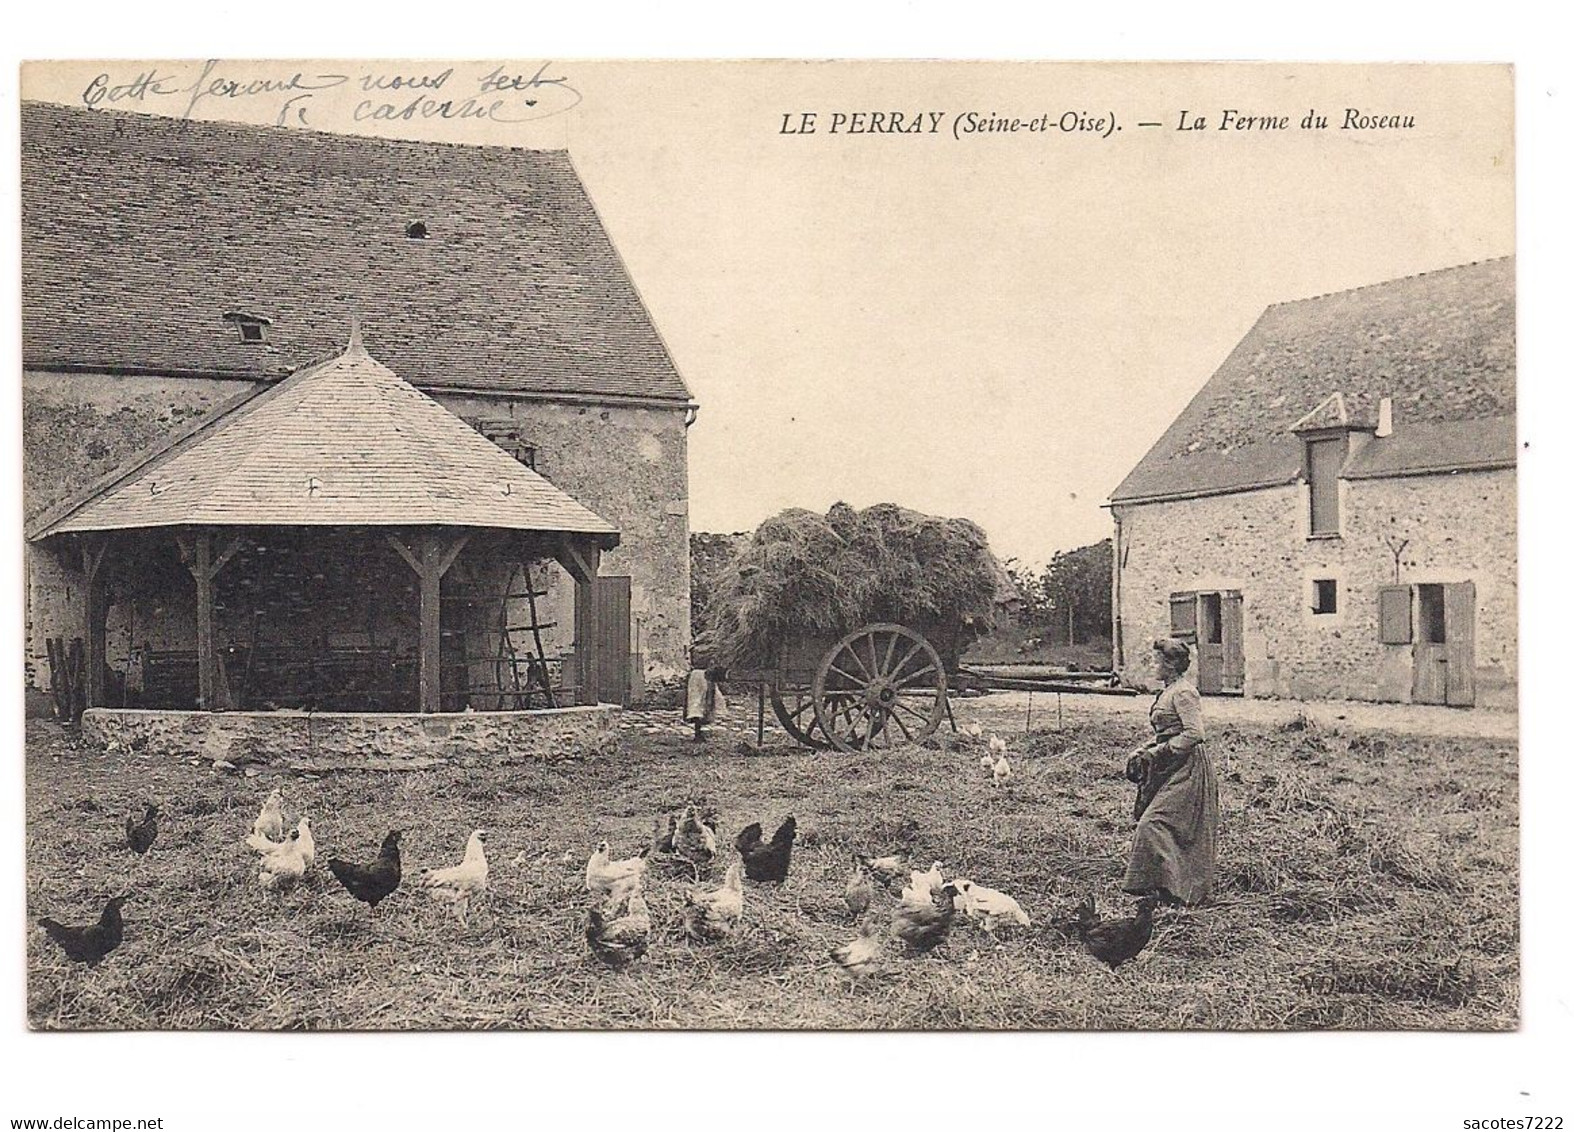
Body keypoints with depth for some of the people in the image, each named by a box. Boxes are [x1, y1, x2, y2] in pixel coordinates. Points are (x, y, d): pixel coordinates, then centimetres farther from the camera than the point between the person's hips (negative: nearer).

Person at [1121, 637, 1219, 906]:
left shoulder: (1183, 692, -15)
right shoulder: (1168, 691, 15)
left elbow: (1194, 734, -22)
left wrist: (1159, 751, -19)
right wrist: (1145, 750, 11)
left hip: (1186, 769, -10)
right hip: (1171, 768, 10)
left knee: (1153, 824, -14)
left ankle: (1169, 886, -10)